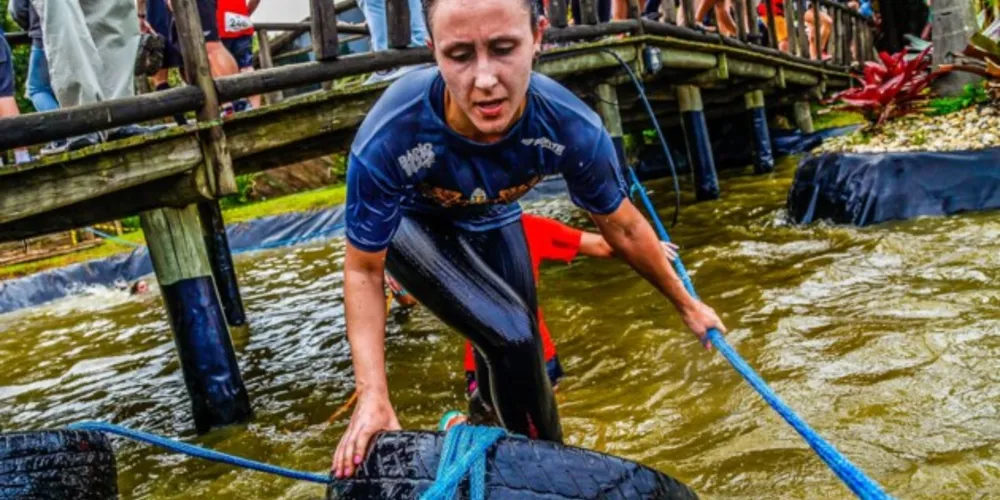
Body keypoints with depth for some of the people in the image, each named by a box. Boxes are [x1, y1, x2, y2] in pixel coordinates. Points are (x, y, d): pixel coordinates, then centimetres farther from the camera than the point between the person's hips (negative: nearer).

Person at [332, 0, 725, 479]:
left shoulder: (572, 128, -35)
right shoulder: (386, 141, -42)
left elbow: (623, 228, -14)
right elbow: (363, 270, -25)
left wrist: (687, 304, -1)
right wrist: (373, 395, -34)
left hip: (491, 219, 3)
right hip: (411, 221, -3)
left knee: (513, 349, 15)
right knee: (512, 339, -22)